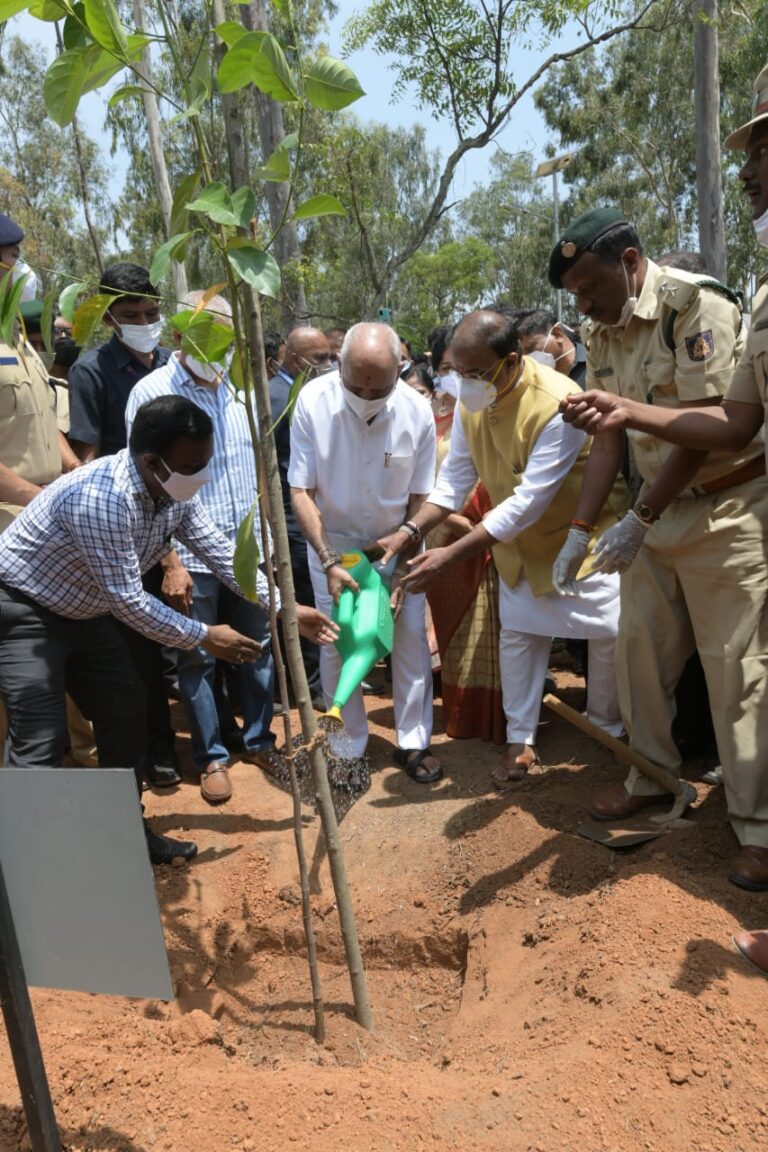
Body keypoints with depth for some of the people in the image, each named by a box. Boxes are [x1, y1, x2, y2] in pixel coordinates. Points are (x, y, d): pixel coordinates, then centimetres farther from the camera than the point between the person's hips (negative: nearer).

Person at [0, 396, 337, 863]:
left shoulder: (177, 491, -9)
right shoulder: (99, 497, -36)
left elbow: (222, 553, -1)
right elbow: (128, 600, -31)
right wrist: (204, 636, -21)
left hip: (84, 610, 8)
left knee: (125, 711, 8)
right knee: (42, 744, -12)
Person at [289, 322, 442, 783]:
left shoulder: (417, 410, -18)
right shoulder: (313, 401, -21)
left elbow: (421, 497, -6)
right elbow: (301, 490, -15)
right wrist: (329, 562, -21)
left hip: (397, 540, 1)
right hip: (333, 540, -1)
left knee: (411, 637, 0)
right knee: (336, 644, 1)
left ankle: (413, 741, 18)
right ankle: (347, 749, 18)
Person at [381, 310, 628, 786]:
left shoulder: (556, 404, -34)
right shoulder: (472, 400, -14)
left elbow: (528, 501, -36)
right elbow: (455, 477, -7)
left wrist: (454, 554, -38)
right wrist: (410, 531, -21)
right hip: (519, 539, 5)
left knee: (609, 633, 4)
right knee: (518, 634, 7)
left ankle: (607, 728, 28)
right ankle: (520, 741, 19)